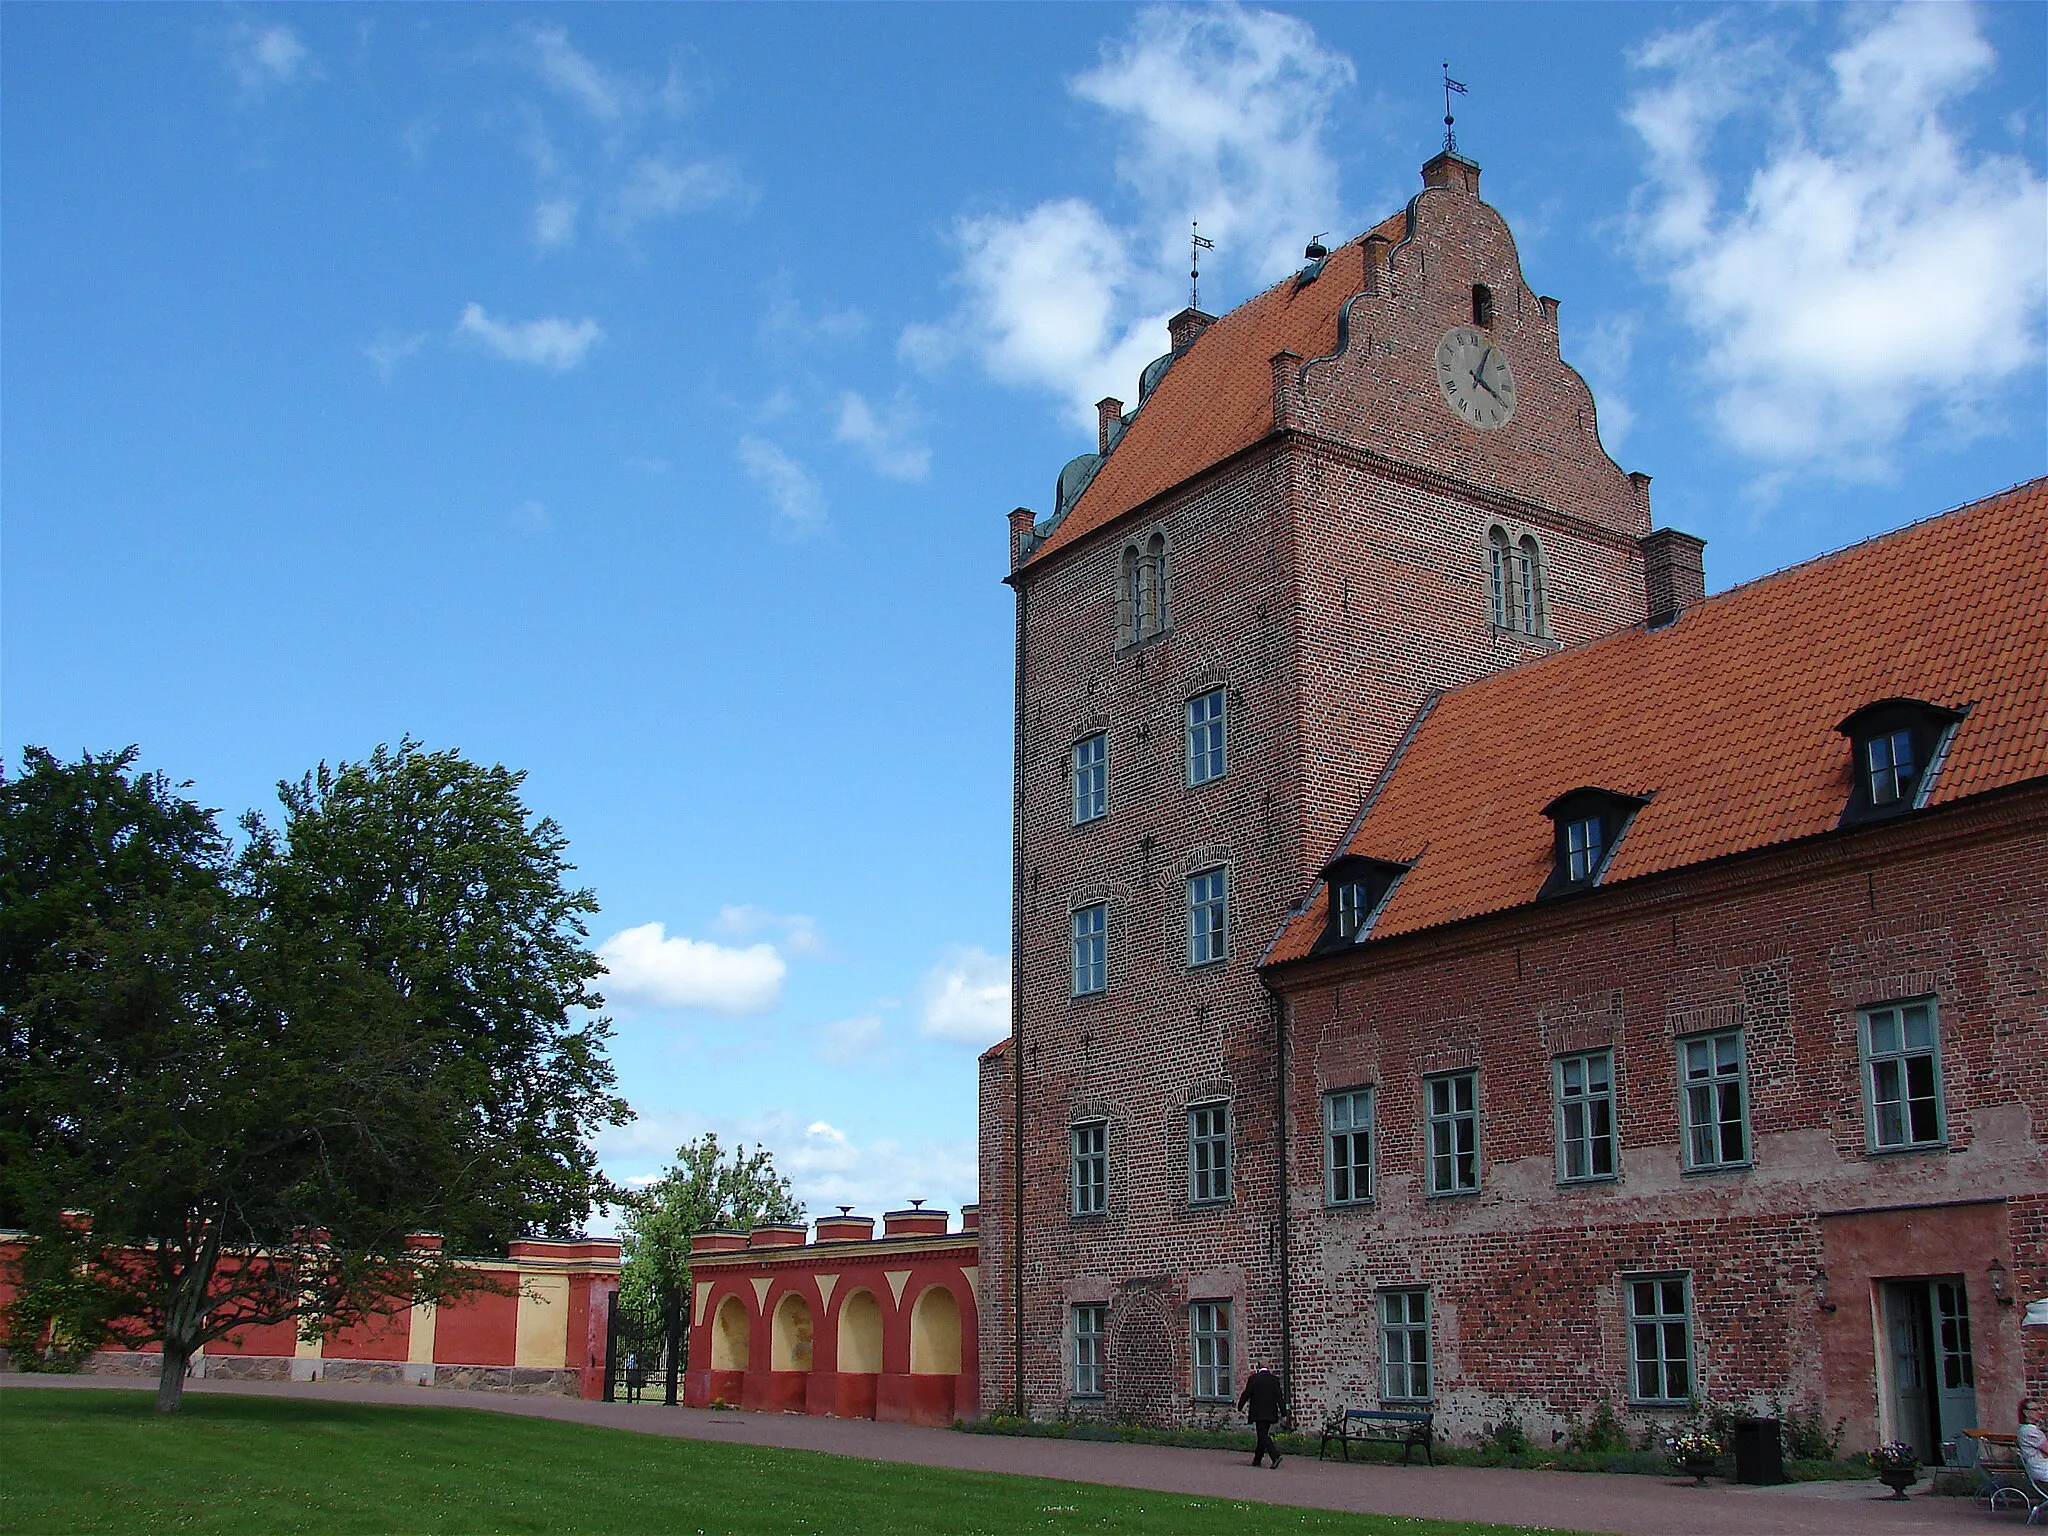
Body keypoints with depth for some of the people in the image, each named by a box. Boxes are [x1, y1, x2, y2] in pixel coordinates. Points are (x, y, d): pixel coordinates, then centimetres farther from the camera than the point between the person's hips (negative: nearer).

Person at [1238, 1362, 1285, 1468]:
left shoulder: (1253, 1378, -5)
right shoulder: (1274, 1379, 1)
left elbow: (1246, 1394, -1)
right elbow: (1279, 1397, 1)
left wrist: (1240, 1407, 13)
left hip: (1258, 1413, -4)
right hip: (1270, 1414, 4)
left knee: (1263, 1436, -6)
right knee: (1263, 1436, 14)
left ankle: (1275, 1456, -23)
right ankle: (1257, 1460, 21)